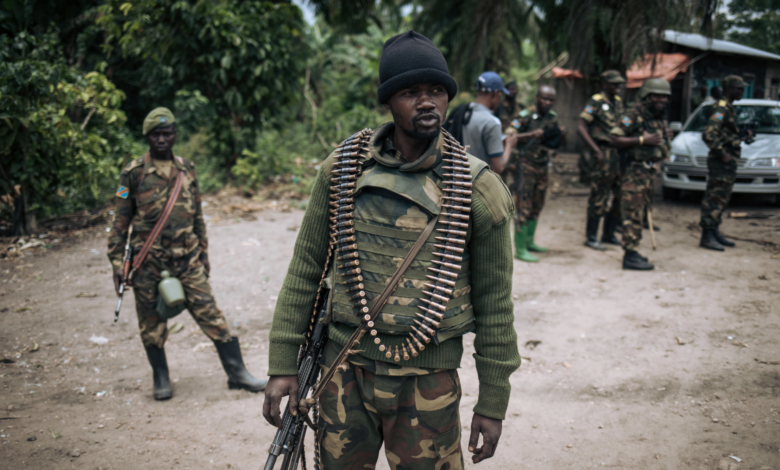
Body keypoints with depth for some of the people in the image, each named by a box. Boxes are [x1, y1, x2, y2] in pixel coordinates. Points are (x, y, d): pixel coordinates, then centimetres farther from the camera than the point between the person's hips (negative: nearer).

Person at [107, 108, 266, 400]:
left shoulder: (187, 169, 9)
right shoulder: (134, 172, -2)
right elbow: (121, 220, 1)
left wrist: (204, 252, 16)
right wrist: (117, 262, -3)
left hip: (187, 258, 2)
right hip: (148, 261, -2)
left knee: (210, 313, -1)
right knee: (152, 322, 8)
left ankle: (237, 373, 5)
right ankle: (161, 379, 25)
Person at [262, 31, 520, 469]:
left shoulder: (480, 188, -6)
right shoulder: (342, 169, -2)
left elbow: (494, 302, -1)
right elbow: (307, 267, 4)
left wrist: (493, 402, 2)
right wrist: (284, 364, 2)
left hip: (428, 378, -1)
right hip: (345, 367, 2)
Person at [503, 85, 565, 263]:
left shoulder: (553, 117, 10)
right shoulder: (526, 115, -12)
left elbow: (557, 143, 17)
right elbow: (510, 136, -17)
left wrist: (562, 135, -5)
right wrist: (532, 135, -27)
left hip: (542, 168, 8)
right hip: (525, 166, -8)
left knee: (537, 206, 15)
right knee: (523, 207, -7)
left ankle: (529, 241, 28)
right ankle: (520, 249, -3)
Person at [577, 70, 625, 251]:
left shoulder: (618, 102, 15)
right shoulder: (596, 102, -8)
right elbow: (581, 128, -14)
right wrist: (597, 151, -19)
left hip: (620, 153, 8)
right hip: (604, 154, -8)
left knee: (621, 195, 10)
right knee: (599, 197, -3)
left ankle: (609, 234, 22)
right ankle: (591, 237, 6)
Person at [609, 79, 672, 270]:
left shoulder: (661, 118, 14)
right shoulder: (634, 116, -12)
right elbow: (615, 139, -17)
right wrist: (642, 140, -22)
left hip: (650, 170, 9)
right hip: (635, 170, -9)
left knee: (639, 213, 14)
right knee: (633, 213, -8)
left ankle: (632, 251, 21)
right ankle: (630, 256, -6)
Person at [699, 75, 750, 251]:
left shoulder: (729, 108, 17)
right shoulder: (721, 108, -14)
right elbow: (708, 134, -26)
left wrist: (744, 136, 12)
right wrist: (723, 154, -22)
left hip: (727, 163, 10)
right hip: (720, 163, -10)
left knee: (720, 200, 15)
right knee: (714, 199, -8)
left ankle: (715, 232, 24)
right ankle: (707, 237, -7)